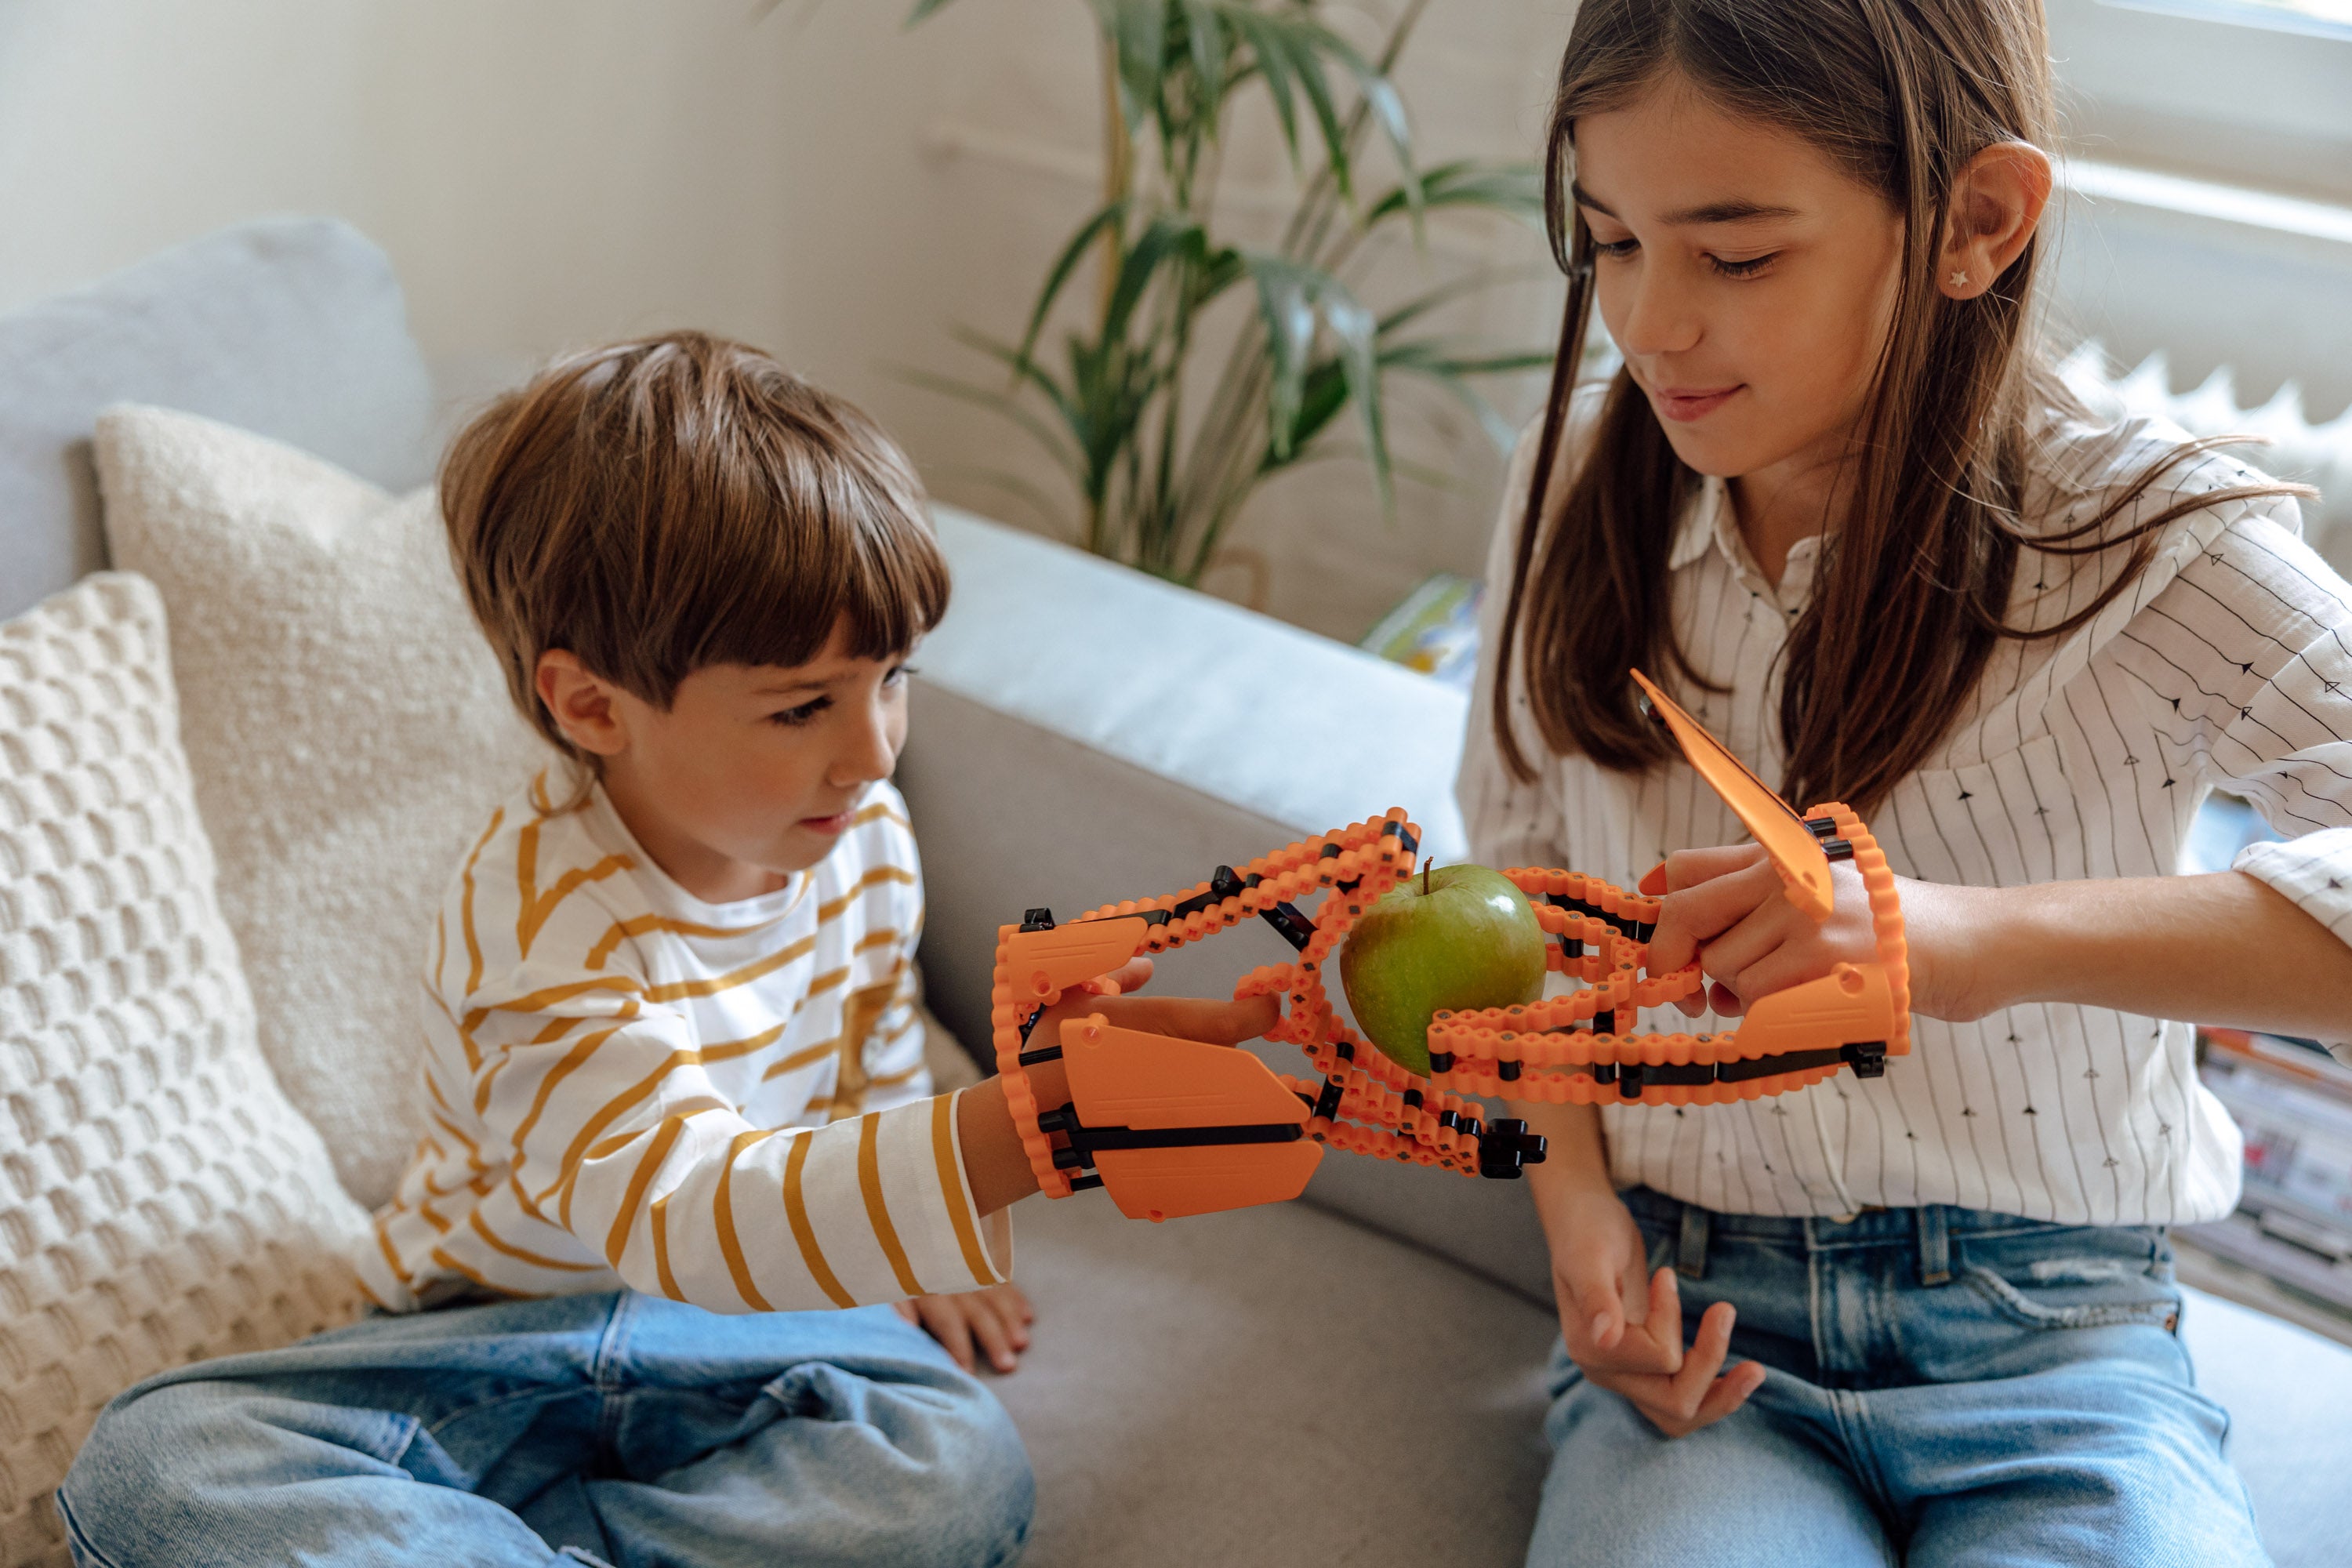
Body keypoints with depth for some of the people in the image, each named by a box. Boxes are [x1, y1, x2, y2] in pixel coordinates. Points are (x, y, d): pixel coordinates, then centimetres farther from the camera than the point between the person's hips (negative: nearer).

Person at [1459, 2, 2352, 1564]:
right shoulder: (1580, 491, 0)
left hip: (2052, 1336, -1)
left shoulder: (2147, 543, -12)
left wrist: (1991, 938, -39)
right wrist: (1576, 1196, -2)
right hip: (1692, 1314, 1)